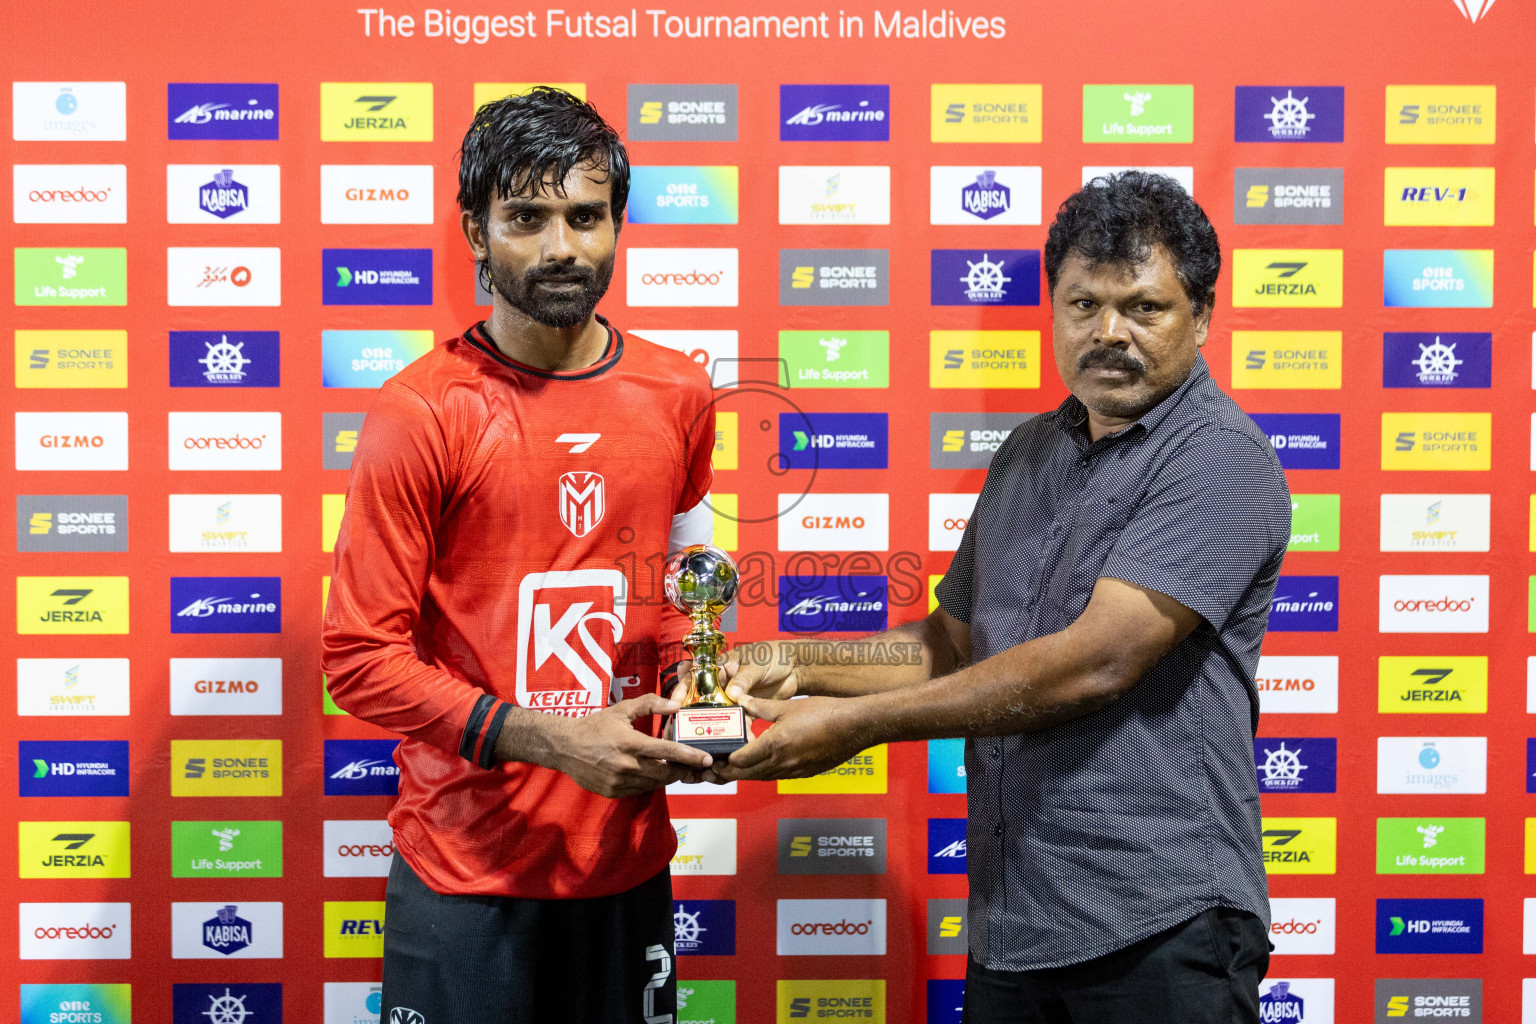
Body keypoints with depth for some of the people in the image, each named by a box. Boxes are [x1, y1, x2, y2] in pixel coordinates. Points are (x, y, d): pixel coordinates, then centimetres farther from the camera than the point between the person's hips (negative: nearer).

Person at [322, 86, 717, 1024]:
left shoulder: (678, 395, 4)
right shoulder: (421, 412, -11)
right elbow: (362, 657, -12)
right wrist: (545, 738, -20)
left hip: (628, 857, 4)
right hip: (466, 871, -4)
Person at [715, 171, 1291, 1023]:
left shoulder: (1220, 457, -13)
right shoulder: (1028, 454, 12)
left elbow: (1094, 663, -21)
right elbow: (956, 640, 19)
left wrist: (858, 723, -18)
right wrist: (801, 666, 2)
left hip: (1156, 928, -7)